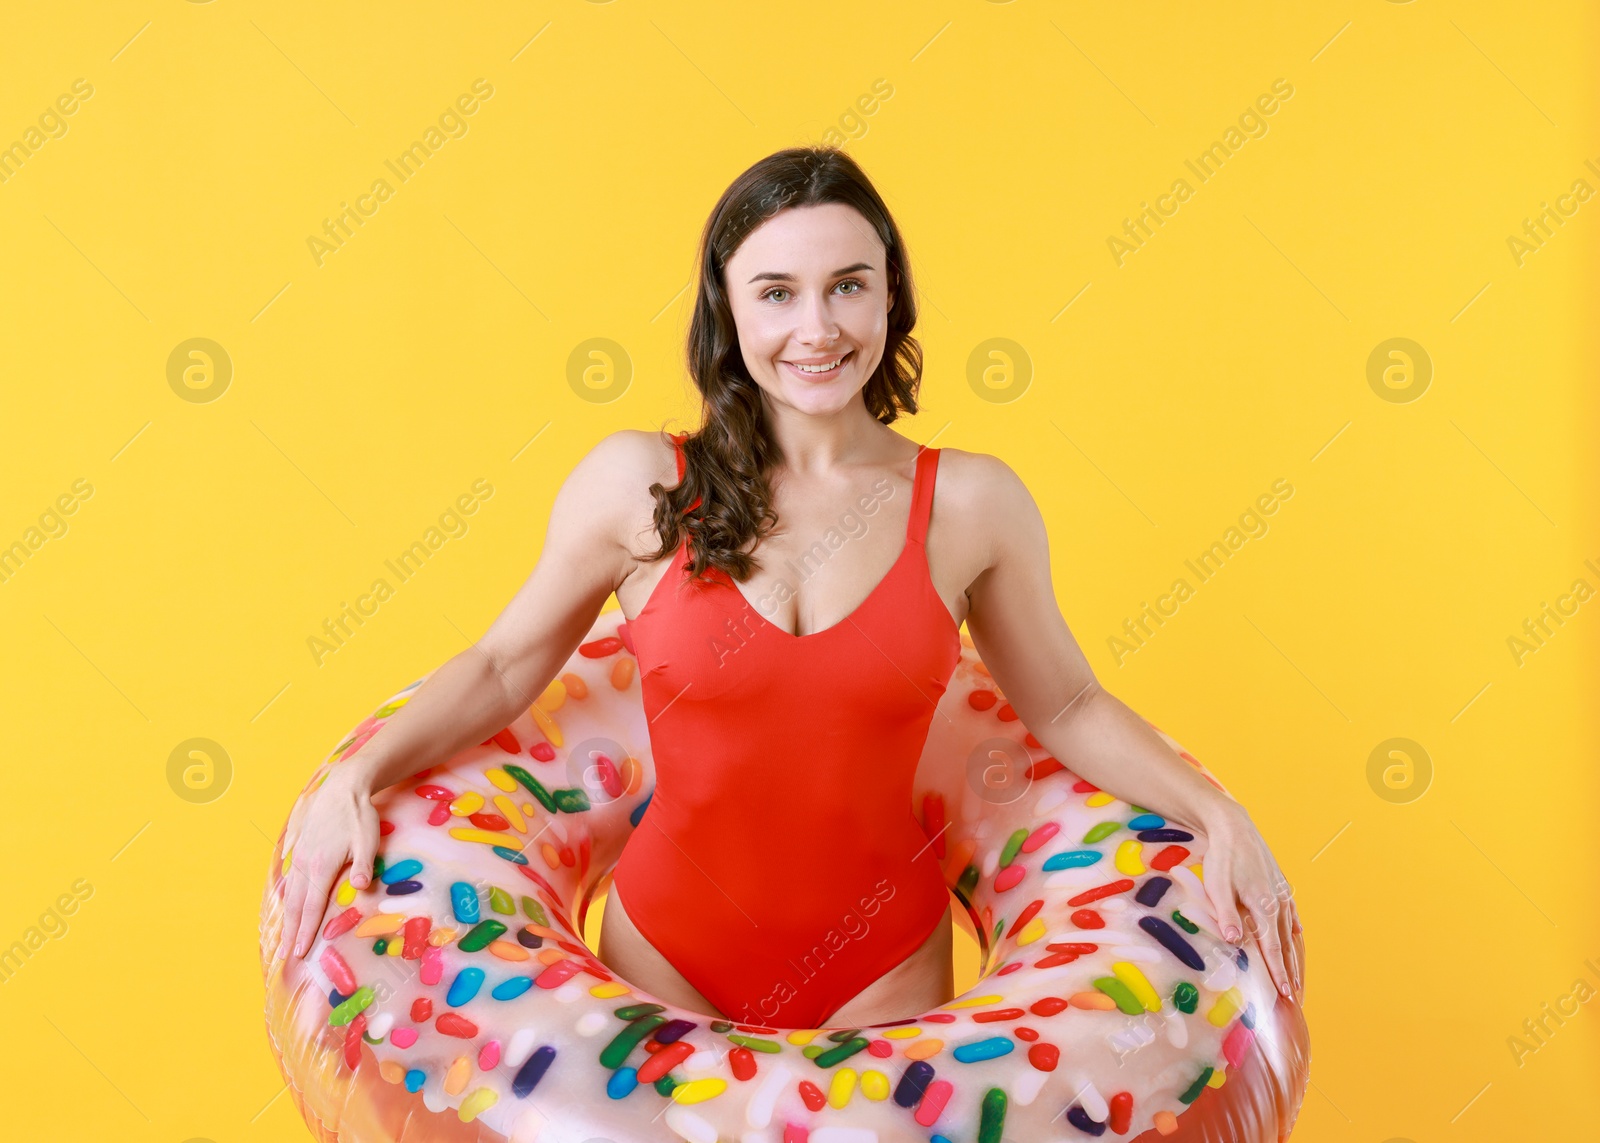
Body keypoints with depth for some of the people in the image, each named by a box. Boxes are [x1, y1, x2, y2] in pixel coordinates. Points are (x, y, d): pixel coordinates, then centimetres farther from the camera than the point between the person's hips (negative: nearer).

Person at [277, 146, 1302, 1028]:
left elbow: (1069, 708, 3)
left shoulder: (972, 504, -8)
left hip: (882, 967, 1)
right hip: (668, 953, 0)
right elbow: (502, 667, 1)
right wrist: (361, 775, -12)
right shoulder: (636, 485, -10)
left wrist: (1218, 815, -9)